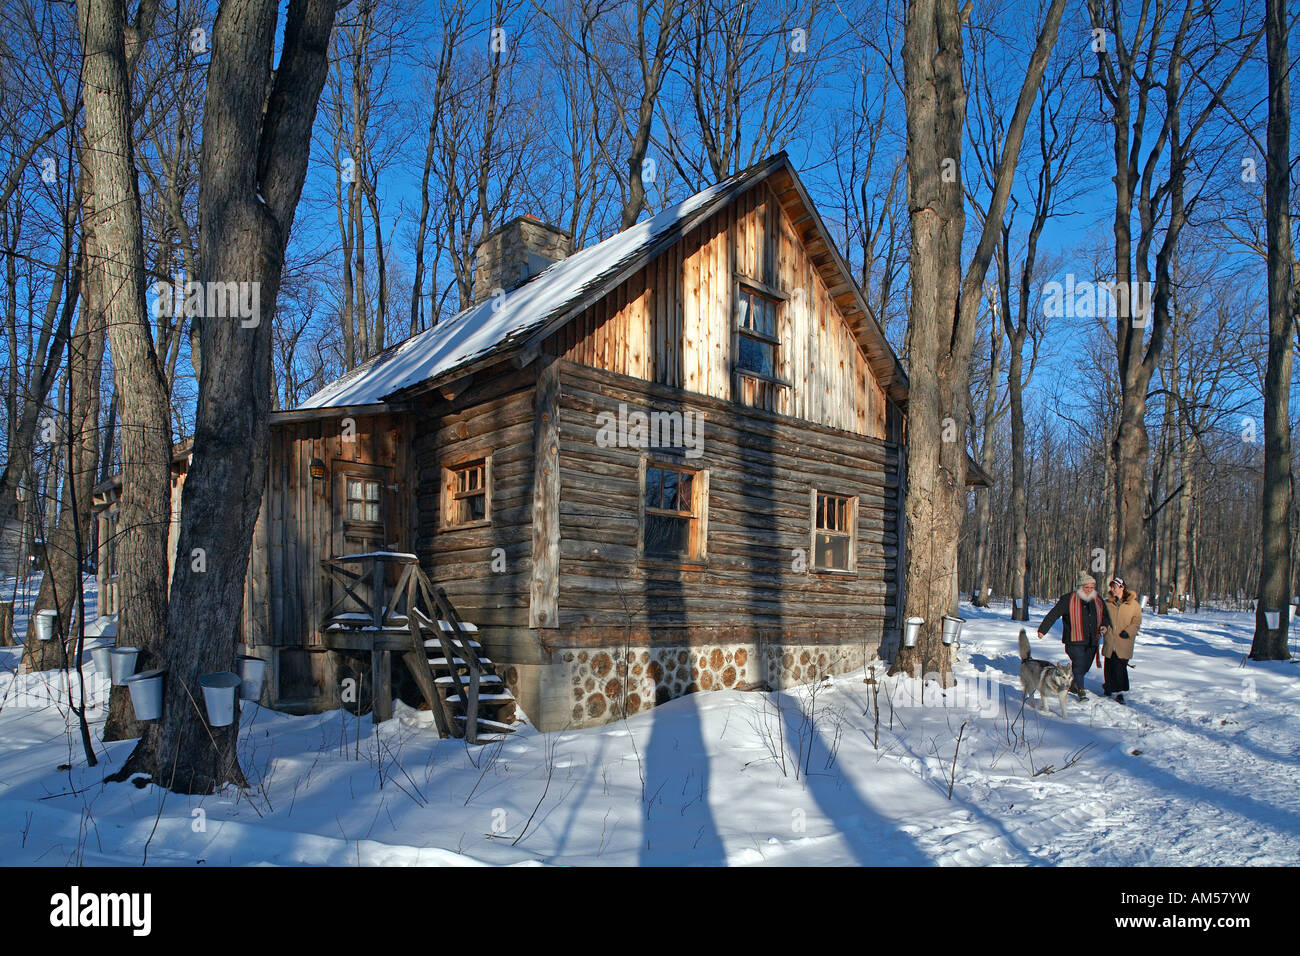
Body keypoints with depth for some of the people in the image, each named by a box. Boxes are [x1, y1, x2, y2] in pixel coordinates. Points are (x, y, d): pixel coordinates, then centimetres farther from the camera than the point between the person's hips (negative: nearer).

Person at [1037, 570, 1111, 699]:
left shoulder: (1098, 599, 10)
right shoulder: (1068, 599, -7)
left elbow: (1105, 615, 24)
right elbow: (1053, 614, -7)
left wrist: (1104, 625, 2)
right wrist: (1043, 629, -10)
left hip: (1092, 641, 5)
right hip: (1074, 641, -5)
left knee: (1085, 666, 10)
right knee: (1079, 664, -10)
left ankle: (1073, 685, 29)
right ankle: (1080, 690, 1)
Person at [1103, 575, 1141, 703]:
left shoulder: (1133, 604, -1)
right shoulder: (1107, 603, 8)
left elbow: (1137, 621, 2)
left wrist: (1128, 631, -12)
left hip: (1124, 641, -3)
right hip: (1109, 640, 3)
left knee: (1120, 666, -9)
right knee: (1108, 665, 7)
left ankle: (1119, 691, -2)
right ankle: (1109, 686, 27)